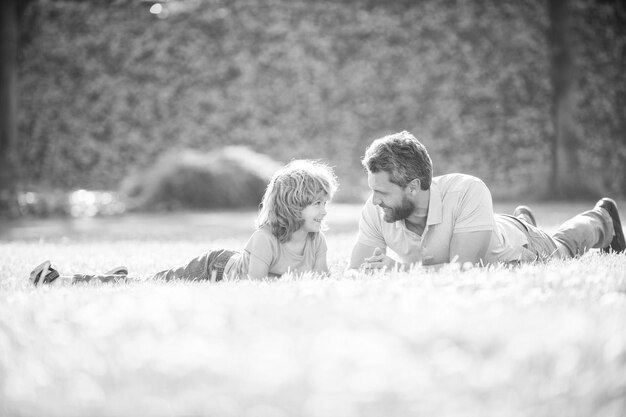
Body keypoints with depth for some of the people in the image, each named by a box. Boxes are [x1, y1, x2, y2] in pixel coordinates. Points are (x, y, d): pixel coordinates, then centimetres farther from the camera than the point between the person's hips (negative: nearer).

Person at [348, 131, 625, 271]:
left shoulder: (468, 192, -49)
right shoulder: (375, 211, -36)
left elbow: (465, 267, -50)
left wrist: (402, 268, -60)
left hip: (516, 246, -3)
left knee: (562, 247, 30)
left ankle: (601, 219, 61)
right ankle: (524, 219, 69)